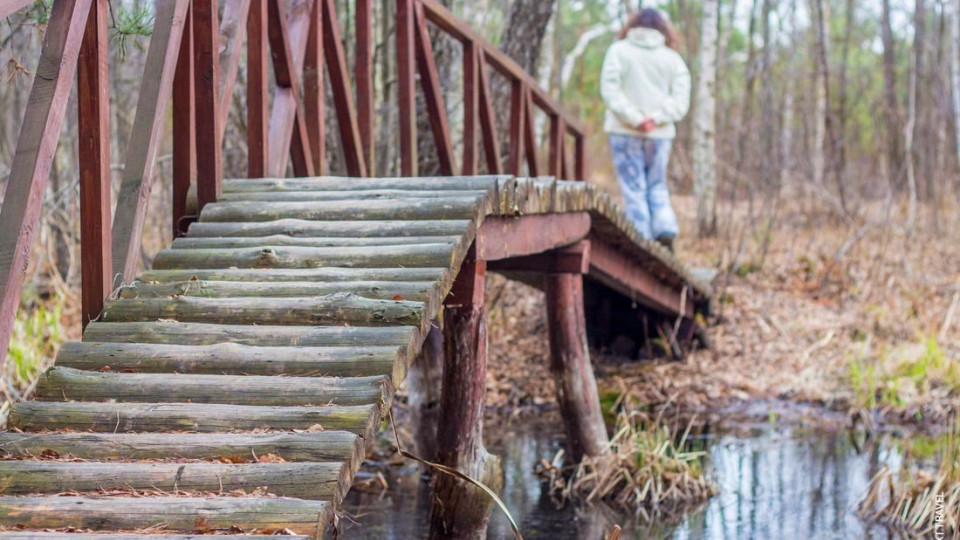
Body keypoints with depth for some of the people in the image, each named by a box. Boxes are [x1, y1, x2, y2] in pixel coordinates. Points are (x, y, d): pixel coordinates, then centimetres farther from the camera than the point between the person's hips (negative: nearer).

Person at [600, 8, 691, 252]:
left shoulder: (618, 51, 0)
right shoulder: (672, 58, 7)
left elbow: (610, 90, -11)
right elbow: (681, 100, -3)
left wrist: (634, 119, -16)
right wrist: (656, 119, -12)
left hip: (625, 133, -2)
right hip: (660, 134, 2)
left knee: (634, 190, 1)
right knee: (657, 187, 15)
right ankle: (666, 230, -5)